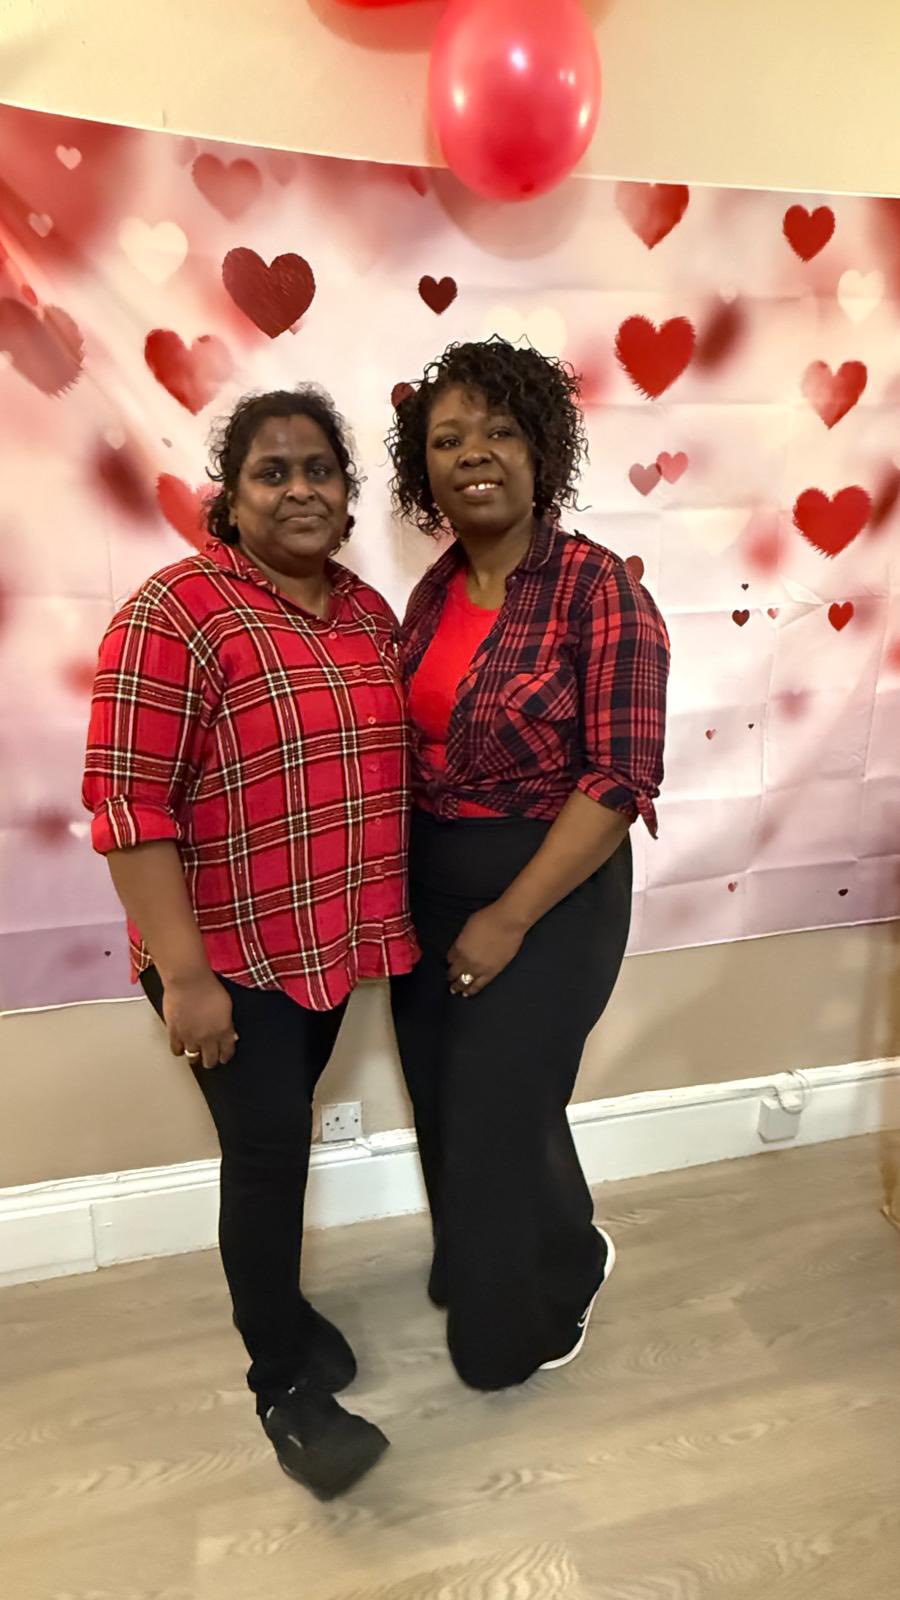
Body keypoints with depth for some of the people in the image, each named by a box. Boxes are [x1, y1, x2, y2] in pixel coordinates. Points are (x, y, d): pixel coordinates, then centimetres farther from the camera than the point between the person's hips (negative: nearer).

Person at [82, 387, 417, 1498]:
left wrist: (386, 918, 14)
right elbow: (128, 801, -18)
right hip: (232, 955, -6)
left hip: (333, 944, 6)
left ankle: (273, 1297, 45)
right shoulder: (177, 613, -15)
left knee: (283, 1139, 21)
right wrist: (185, 974, -20)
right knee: (267, 1154, 4)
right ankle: (284, 1388, 26)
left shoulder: (368, 612, 7)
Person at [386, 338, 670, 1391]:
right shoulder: (434, 592, 5)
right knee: (447, 1111, 20)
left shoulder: (598, 589, -15)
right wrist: (403, 890, 2)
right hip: (428, 891, 7)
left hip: (547, 894, -6)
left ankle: (543, 1300, 42)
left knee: (498, 1120, 9)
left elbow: (621, 779, -19)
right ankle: (481, 1270, 51)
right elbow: (417, 747, 10)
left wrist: (507, 920, -18)